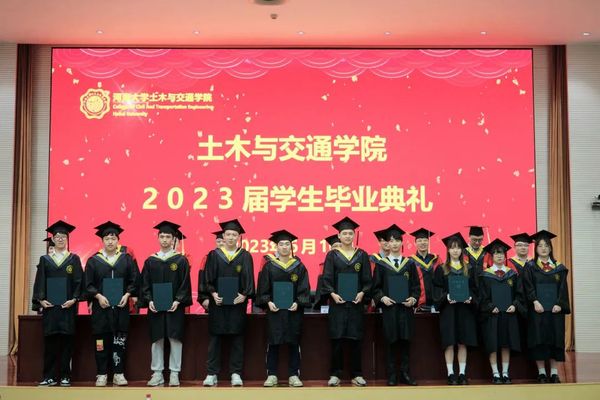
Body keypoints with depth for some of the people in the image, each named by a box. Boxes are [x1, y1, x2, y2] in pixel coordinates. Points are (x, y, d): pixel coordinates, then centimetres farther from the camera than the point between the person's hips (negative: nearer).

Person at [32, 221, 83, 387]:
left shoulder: (74, 259, 7)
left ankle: (65, 376, 4)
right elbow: (39, 281, 6)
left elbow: (79, 281, 1)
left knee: (66, 340, -1)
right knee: (50, 341, 0)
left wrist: (73, 299, -12)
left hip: (68, 305, -1)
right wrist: (41, 300, -8)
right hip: (49, 305, 1)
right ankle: (49, 377, 3)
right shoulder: (45, 259, 10)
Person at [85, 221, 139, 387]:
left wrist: (127, 295, -10)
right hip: (101, 307, 0)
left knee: (120, 341, 1)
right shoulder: (93, 261, 4)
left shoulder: (127, 259, 7)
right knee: (102, 341, 2)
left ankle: (119, 374, 7)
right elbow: (88, 284, 1)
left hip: (121, 307, 1)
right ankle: (102, 374, 9)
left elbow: (134, 281, 5)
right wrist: (98, 296, -14)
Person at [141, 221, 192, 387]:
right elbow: (145, 284, 5)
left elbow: (185, 283, -2)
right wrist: (149, 300, -9)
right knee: (157, 339, 5)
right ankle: (157, 373, 11)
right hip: (155, 307, 2)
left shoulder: (181, 260, 1)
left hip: (175, 306, -2)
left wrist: (178, 301, -14)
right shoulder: (150, 261, 7)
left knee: (175, 338, -1)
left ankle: (174, 374, 6)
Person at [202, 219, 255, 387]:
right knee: (215, 338, 2)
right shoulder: (214, 255, 4)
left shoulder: (245, 256, 4)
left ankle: (236, 373, 9)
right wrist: (213, 293, -13)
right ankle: (212, 374, 8)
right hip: (218, 302, 0)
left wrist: (244, 295, -14)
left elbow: (249, 279, 1)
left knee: (237, 339, 3)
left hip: (237, 302, 0)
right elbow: (207, 278, 1)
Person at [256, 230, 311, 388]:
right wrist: (268, 302, -13)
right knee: (273, 343, 1)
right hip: (274, 309, -1)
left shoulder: (299, 266, 5)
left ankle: (293, 375, 9)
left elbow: (304, 289, 1)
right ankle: (271, 375, 7)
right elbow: (262, 289, 2)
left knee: (293, 342, 3)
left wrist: (298, 303, -13)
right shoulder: (269, 266, 3)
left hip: (294, 310, 1)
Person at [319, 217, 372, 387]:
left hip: (356, 302, 1)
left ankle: (357, 375, 9)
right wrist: (332, 294, -17)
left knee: (356, 339, 2)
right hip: (338, 301, -1)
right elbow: (327, 278, -1)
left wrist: (362, 293, -12)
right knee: (337, 338, -1)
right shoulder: (332, 255, 4)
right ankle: (335, 374, 6)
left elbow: (367, 279, 5)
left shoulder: (362, 255, 7)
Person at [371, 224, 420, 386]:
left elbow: (416, 285, 8)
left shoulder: (409, 263, 8)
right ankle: (391, 376, 5)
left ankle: (405, 374, 10)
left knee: (405, 341, 3)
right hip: (389, 307, -1)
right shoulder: (381, 264, 5)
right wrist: (382, 298, -14)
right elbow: (376, 287, 4)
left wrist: (413, 298, -9)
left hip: (406, 307, 1)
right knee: (391, 342, 0)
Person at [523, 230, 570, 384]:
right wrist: (535, 301, -18)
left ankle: (554, 372, 4)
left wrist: (559, 304, -9)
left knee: (555, 339, 1)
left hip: (555, 309, 2)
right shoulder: (530, 267, 6)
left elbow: (563, 288, 5)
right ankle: (541, 372, 1)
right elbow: (528, 287, -3)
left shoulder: (559, 268, 11)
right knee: (539, 339, -4)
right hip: (538, 308, -2)